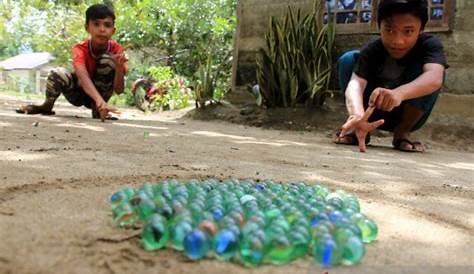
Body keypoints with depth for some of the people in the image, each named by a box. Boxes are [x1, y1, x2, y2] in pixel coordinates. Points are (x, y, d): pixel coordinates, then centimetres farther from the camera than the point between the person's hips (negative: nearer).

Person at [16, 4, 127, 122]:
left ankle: (97, 109, -14)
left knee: (107, 58, -26)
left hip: (101, 92, 1)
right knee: (58, 73, -33)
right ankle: (47, 106, -1)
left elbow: (119, 90, -22)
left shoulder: (117, 50, -19)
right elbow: (83, 76, -46)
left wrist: (119, 67, -42)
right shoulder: (80, 49, -24)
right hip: (78, 92, -1)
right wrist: (100, 101, -64)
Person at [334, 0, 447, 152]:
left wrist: (398, 93, -66)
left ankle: (402, 131, -14)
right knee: (349, 59, -23)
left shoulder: (430, 45, -23)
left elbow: (434, 78, -46)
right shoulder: (372, 51, -22)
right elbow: (356, 83, -41)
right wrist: (358, 116, -64)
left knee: (423, 67, -29)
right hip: (375, 115, 1)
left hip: (407, 115, 0)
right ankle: (358, 127, -13)